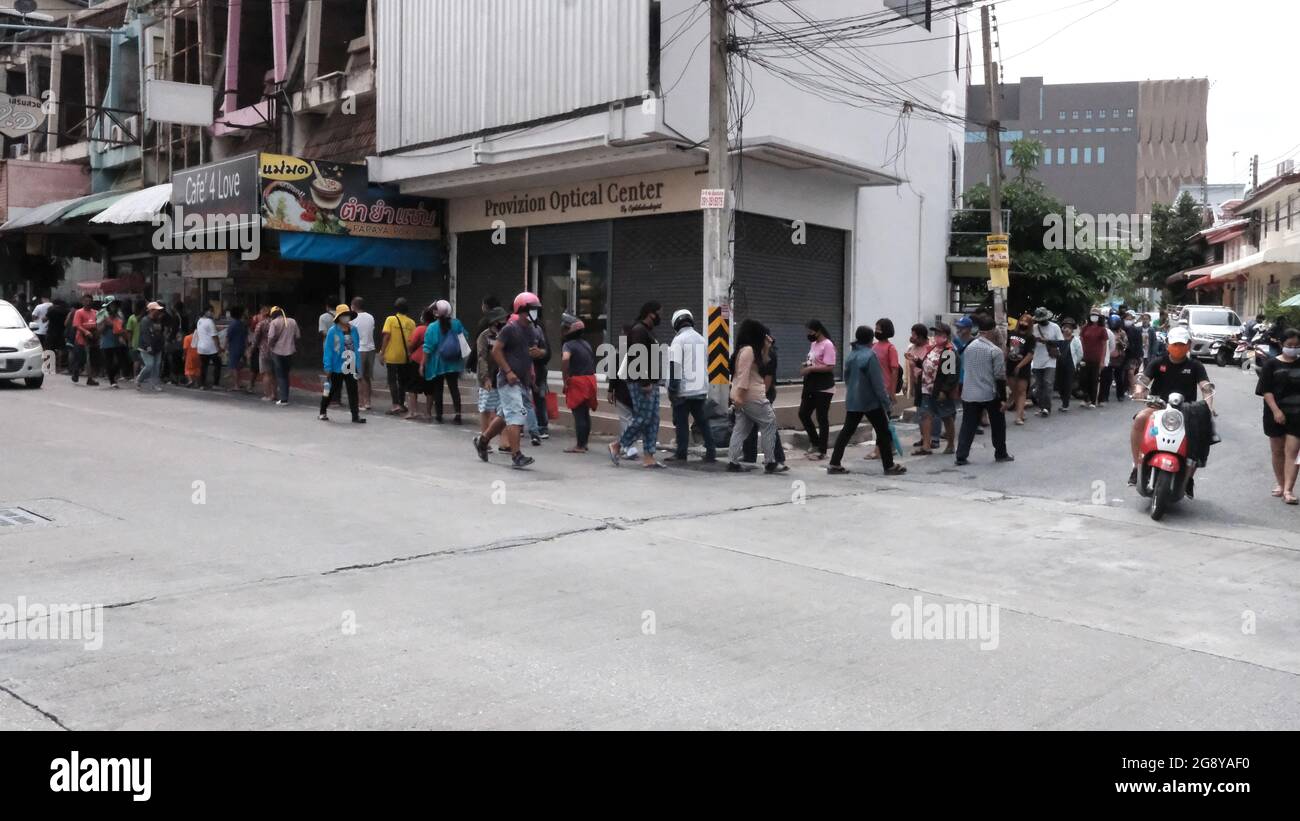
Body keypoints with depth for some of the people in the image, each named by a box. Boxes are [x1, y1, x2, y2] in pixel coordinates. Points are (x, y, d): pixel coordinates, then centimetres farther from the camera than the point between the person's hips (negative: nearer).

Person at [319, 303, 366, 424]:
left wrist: (358, 364, 5)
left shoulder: (353, 330, 2)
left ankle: (356, 415, 6)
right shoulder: (333, 331, -11)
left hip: (351, 367, 4)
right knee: (331, 391, 11)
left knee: (353, 391, 3)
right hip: (336, 368, -3)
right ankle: (323, 412, 28)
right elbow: (328, 350, -11)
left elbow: (357, 348, 7)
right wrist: (327, 368, -13)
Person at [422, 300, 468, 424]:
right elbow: (465, 340, 4)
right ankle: (458, 415, 1)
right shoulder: (456, 324, -5)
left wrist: (423, 364, -4)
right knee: (454, 388, 6)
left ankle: (439, 416, 12)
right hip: (453, 364, 2)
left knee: (437, 390, 10)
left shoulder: (432, 328, -11)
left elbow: (427, 349, -11)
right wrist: (463, 357, 19)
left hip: (437, 364, -2)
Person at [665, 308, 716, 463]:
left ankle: (681, 454, 2)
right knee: (702, 421, 12)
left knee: (681, 422, 0)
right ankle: (711, 452, 9)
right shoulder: (702, 340, 13)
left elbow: (674, 367, -15)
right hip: (700, 390, 6)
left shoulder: (679, 340, -10)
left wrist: (672, 390, -11)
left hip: (684, 390, -6)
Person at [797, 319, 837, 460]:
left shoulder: (827, 345, -15)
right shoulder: (813, 344, 13)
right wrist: (806, 365, 3)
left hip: (823, 389, -9)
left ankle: (822, 451, 5)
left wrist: (810, 369, -20)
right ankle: (815, 442, 25)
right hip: (811, 387, 9)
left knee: (822, 419, -2)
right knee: (803, 414, 10)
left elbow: (829, 367, -22)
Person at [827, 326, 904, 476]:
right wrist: (887, 402, -12)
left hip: (852, 401, 7)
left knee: (847, 431, 10)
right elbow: (877, 382, -16)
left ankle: (834, 464, 7)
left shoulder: (850, 355, 7)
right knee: (883, 432, 5)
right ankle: (889, 466, 9)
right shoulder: (870, 355, -15)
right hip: (871, 401, -7)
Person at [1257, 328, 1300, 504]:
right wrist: (1276, 410, -15)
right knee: (1277, 451, 11)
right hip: (1276, 414, 0)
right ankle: (1280, 484, 26)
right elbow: (1266, 390, -6)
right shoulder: (1271, 364, 0)